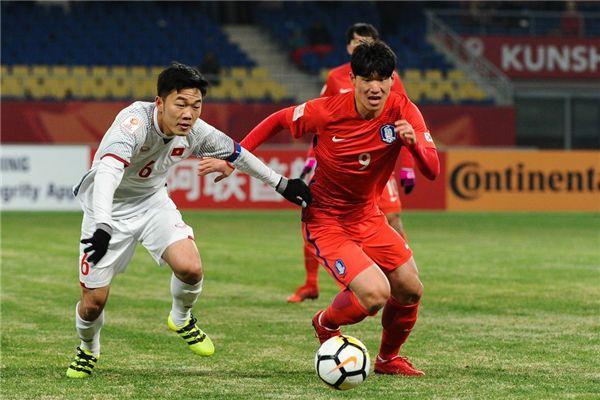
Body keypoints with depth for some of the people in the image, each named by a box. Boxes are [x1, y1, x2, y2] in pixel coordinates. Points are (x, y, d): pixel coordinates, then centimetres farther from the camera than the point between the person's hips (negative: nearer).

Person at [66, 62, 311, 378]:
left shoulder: (196, 132, -16)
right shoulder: (135, 122, -35)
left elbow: (236, 153, 5)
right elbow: (107, 171, -50)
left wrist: (282, 184, 13)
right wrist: (102, 227, -64)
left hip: (152, 201, 4)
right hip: (108, 207, -4)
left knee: (190, 268, -21)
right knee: (93, 301, -4)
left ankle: (181, 319, 14)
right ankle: (88, 350, 31)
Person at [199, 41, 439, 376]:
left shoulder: (403, 111, -13)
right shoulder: (328, 111, -21)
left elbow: (432, 171, -19)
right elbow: (278, 121, -3)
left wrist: (414, 142, -40)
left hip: (368, 216, 5)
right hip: (325, 220, -5)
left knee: (411, 291, 5)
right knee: (375, 294, -21)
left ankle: (388, 358, 35)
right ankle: (326, 325, 13)